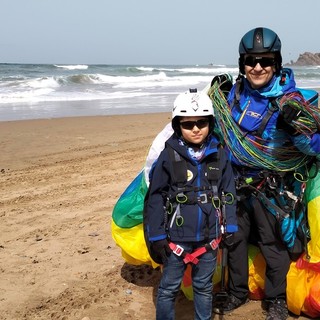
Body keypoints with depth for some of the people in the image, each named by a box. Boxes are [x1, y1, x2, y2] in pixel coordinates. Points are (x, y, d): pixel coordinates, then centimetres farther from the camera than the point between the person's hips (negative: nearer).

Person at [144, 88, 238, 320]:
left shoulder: (219, 156, -1)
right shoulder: (168, 157, -10)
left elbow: (228, 194, 6)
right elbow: (155, 198, -6)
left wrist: (230, 229, 3)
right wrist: (157, 237, -7)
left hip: (209, 238, 3)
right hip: (176, 237, -2)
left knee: (204, 287, 19)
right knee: (169, 288, 11)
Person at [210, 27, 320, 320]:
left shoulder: (288, 99, -18)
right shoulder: (236, 91, -3)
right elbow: (222, 128, 15)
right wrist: (212, 98, 0)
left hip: (272, 189, -4)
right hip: (236, 183, 5)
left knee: (274, 246, 11)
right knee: (235, 239, 18)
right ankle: (237, 293, 40)